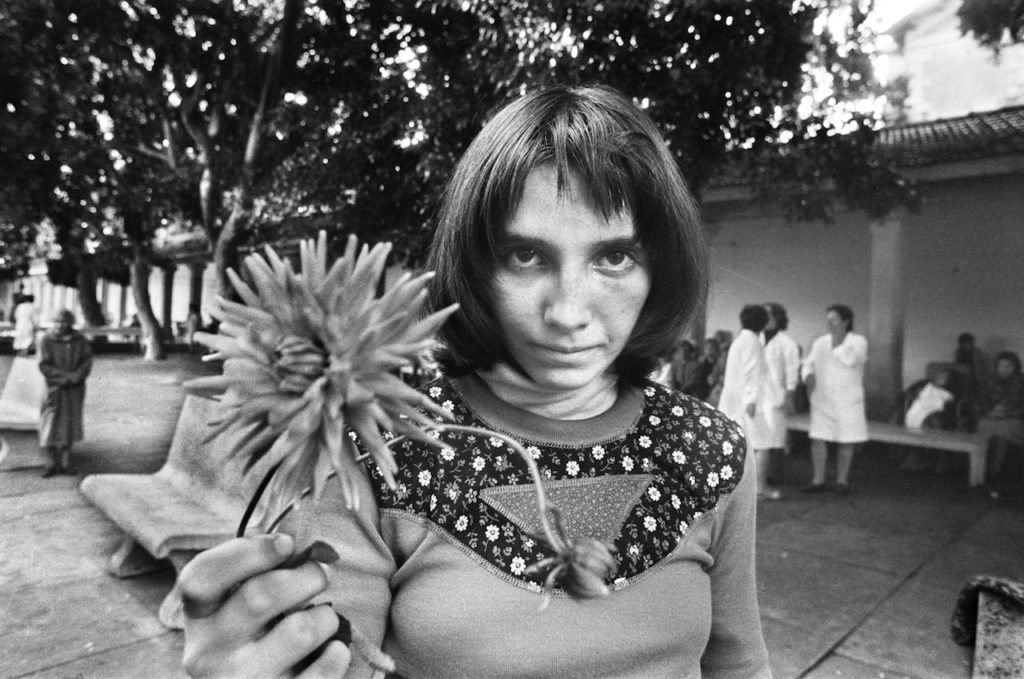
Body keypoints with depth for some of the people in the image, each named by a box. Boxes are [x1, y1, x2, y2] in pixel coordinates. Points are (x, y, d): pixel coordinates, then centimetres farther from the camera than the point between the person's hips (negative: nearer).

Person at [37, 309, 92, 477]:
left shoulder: (80, 340, 3)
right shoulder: (46, 341, -3)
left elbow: (87, 361, 0)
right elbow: (44, 366, -8)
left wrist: (77, 376, -17)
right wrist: (65, 376, -17)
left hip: (75, 389, 2)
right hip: (54, 388, -2)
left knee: (70, 425, 6)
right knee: (51, 425, -3)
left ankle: (65, 462, 15)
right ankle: (53, 462, 9)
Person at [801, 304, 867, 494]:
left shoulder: (858, 341, 0)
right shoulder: (820, 342, 11)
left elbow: (850, 360, -17)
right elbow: (809, 363, 7)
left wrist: (837, 343, -13)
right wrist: (809, 376, -13)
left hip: (847, 399, -2)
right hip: (822, 399, 2)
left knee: (846, 442, 4)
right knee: (818, 439, -3)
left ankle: (842, 480, 17)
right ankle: (818, 480, 7)